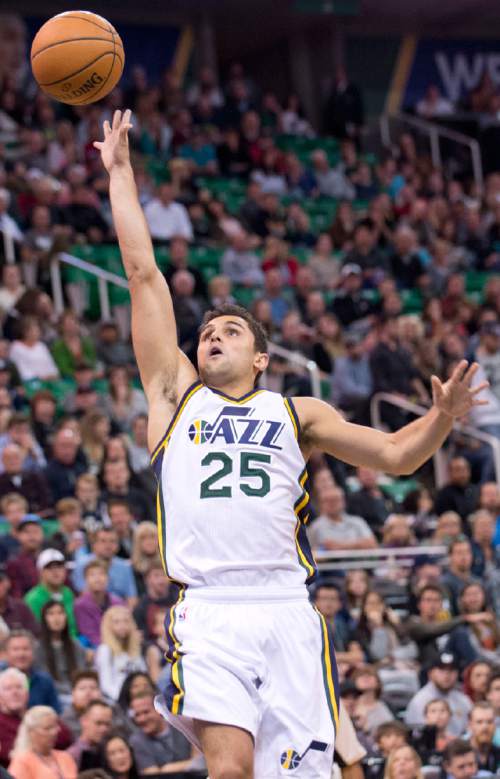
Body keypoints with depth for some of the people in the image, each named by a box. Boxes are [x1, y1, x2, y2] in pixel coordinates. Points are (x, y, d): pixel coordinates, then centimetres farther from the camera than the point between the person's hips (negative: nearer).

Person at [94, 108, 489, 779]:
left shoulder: (295, 413, 21)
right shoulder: (177, 394, 19)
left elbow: (396, 455, 17)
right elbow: (143, 273, 19)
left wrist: (444, 416, -3)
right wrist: (120, 169, 21)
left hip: (288, 614, 2)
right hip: (209, 610, -2)